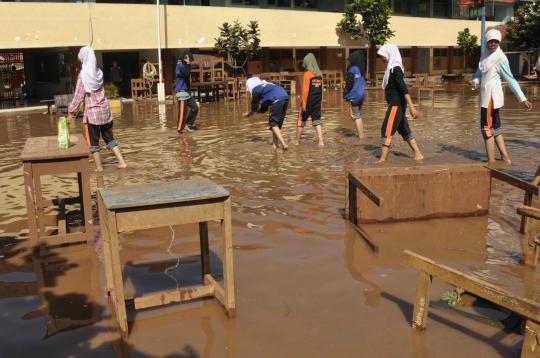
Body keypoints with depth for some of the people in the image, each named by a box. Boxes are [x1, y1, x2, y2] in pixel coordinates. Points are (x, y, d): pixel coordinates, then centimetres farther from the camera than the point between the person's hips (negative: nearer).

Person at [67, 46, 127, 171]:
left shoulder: (83, 74, -11)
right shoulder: (99, 72, 4)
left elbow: (78, 95, -10)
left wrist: (71, 112, -3)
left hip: (92, 112, -5)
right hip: (105, 110, 5)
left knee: (93, 141, 6)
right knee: (109, 138, 14)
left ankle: (99, 167, 10)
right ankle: (122, 162, 9)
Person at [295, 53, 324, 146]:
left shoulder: (307, 74, -12)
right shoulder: (320, 74, 4)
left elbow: (305, 90, -14)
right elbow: (321, 90, 8)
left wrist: (303, 103, -11)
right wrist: (320, 101, 15)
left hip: (308, 102, -5)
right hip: (317, 103, 5)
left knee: (301, 121, 9)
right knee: (317, 122, 7)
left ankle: (297, 141, 19)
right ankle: (321, 141, -5)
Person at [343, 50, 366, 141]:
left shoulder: (353, 70, -14)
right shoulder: (361, 70, 11)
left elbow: (349, 84, -15)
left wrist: (345, 94, -4)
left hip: (354, 96, -8)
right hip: (361, 95, 8)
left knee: (356, 117, -3)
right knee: (358, 116, 16)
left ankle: (361, 137, -3)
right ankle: (361, 135, 20)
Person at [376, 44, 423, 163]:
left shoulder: (395, 68, -17)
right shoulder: (392, 68, 13)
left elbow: (404, 88, -24)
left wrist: (411, 107, -28)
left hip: (396, 104, -10)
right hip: (396, 103, 10)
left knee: (387, 130, -8)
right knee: (404, 130, 13)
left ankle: (383, 159, -6)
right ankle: (418, 155, 18)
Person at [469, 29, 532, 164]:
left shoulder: (500, 58, -14)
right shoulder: (485, 53, 8)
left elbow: (510, 79, -14)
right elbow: (480, 72, 15)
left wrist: (523, 99, -15)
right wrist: (475, 81, -8)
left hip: (492, 95, -8)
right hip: (486, 94, 8)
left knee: (487, 128, -6)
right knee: (495, 128, 14)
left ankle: (491, 161, 0)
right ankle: (505, 158, 22)